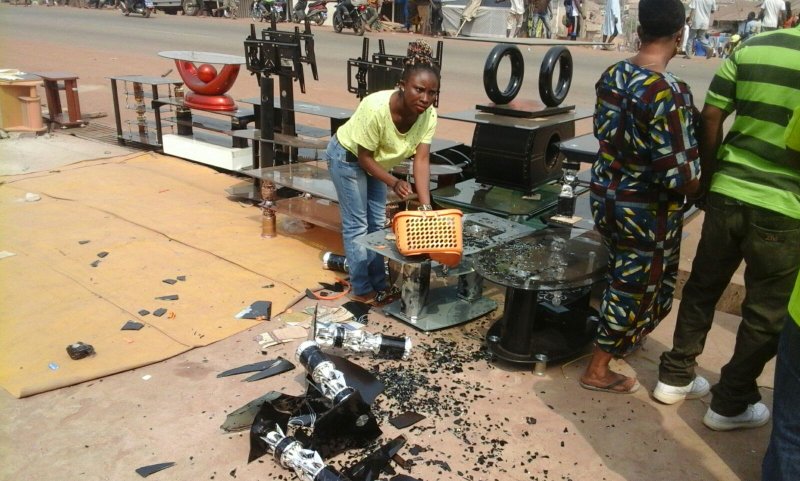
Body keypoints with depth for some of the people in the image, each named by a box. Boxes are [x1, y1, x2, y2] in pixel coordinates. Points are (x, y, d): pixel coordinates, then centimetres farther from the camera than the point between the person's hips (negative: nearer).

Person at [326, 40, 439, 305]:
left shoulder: (428, 114, -23)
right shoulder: (376, 108, -38)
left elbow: (422, 159, -23)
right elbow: (364, 157, -27)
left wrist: (425, 206, -31)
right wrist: (394, 183, -35)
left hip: (376, 161, 6)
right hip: (348, 156, -6)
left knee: (378, 223, 12)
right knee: (357, 225, -2)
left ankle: (379, 284, 26)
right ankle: (362, 289, 10)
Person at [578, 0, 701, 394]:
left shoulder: (611, 75, -2)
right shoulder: (670, 92, -26)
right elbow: (680, 177, -26)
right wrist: (701, 184, -4)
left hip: (605, 197, 7)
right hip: (647, 211, -7)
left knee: (622, 276, 27)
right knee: (634, 286, 12)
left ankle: (619, 337, 51)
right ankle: (597, 371, 26)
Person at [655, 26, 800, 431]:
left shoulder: (751, 47, 0)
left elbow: (710, 117, 1)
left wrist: (710, 178, 12)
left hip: (728, 194, 4)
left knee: (703, 287, 19)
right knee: (767, 315, 13)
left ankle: (675, 377, 31)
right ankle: (730, 404, 26)